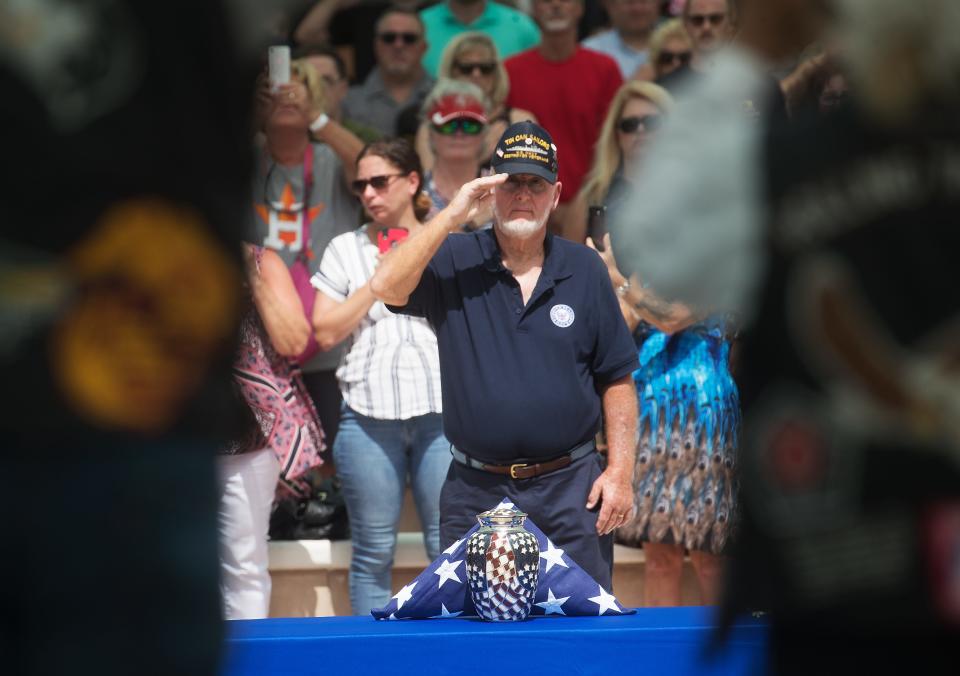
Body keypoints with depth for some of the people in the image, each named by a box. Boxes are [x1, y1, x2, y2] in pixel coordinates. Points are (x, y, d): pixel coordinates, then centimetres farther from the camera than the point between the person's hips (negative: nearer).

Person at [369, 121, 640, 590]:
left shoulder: (583, 269, 7)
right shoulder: (454, 263, 4)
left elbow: (616, 379, 7)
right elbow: (386, 287, -16)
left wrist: (620, 471, -2)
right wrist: (453, 216, -15)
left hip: (570, 488, 0)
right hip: (475, 493, 0)